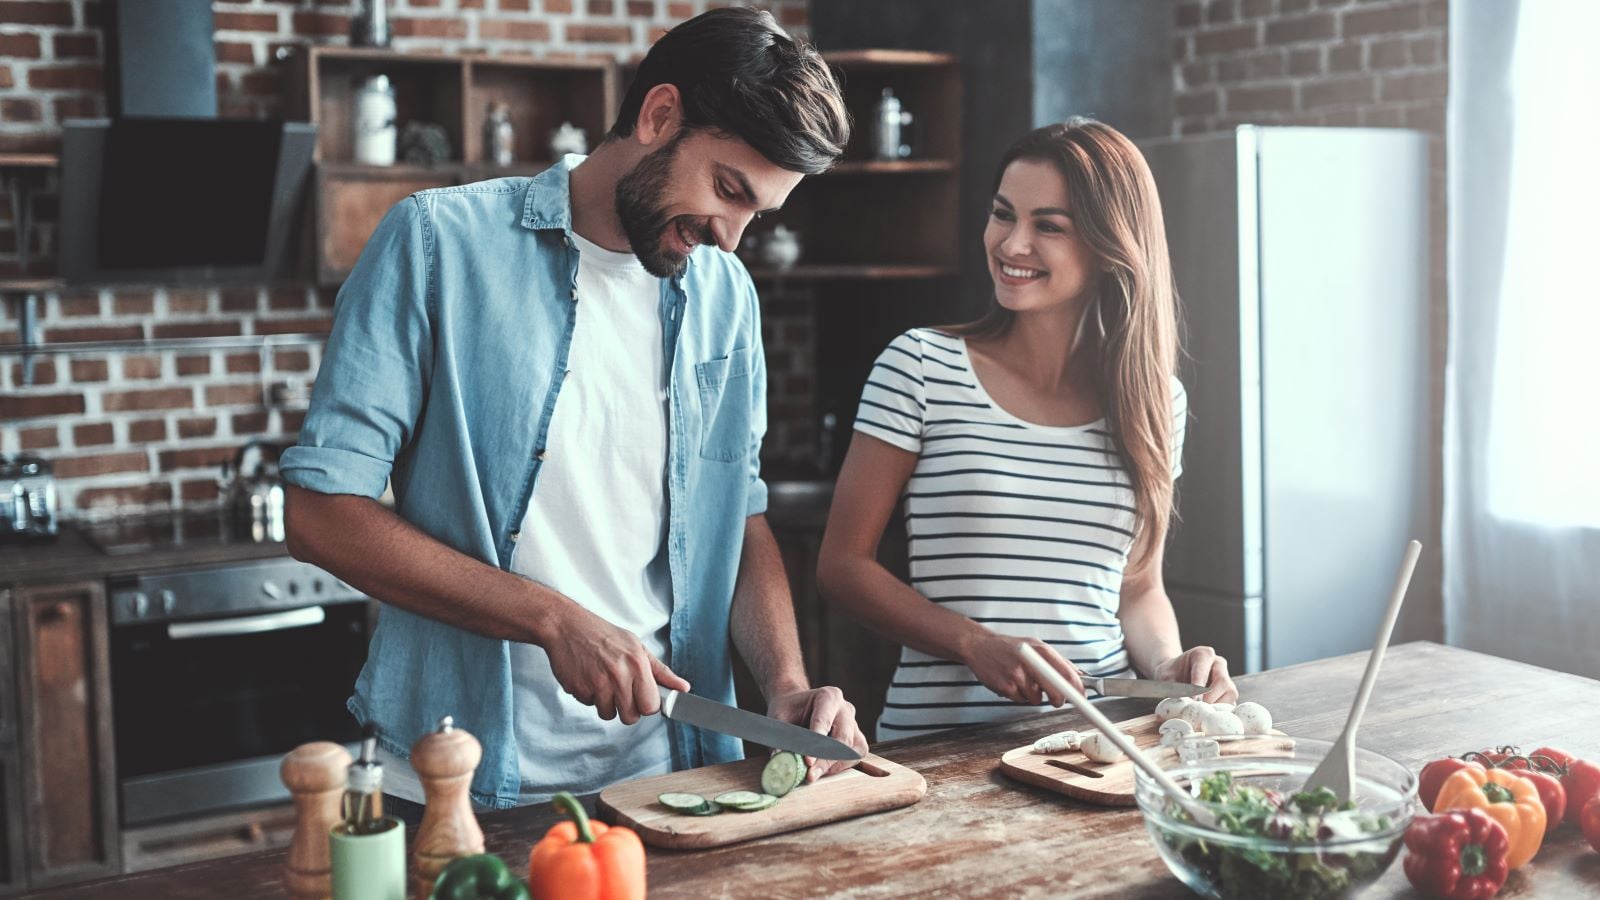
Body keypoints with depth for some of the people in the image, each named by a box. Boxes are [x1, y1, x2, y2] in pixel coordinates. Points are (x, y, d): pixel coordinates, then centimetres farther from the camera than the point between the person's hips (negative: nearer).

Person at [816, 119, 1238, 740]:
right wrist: (977, 645, -12)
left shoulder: (1156, 400, 10)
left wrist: (1168, 665, -2)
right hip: (938, 738, -3)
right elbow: (843, 565, 0)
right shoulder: (921, 367, -1)